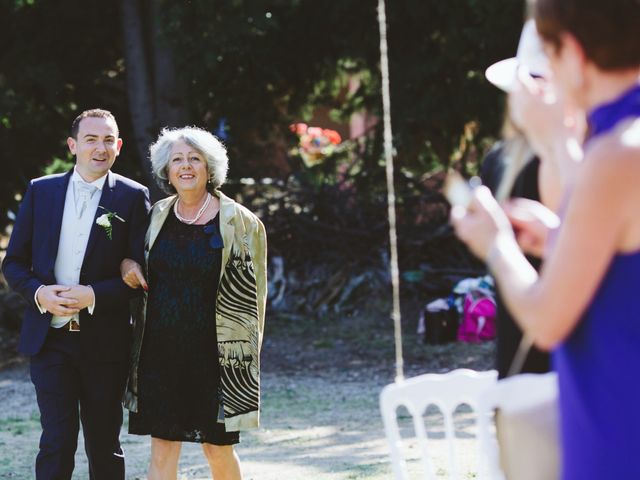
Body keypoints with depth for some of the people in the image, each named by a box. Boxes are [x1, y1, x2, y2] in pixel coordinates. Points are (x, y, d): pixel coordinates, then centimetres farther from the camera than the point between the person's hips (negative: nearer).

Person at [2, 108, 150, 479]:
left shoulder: (133, 197, 0)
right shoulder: (41, 191, 6)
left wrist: (94, 295, -18)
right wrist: (38, 293, -12)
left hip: (105, 341, 0)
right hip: (50, 336, 1)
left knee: (104, 445, 11)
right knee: (57, 443, -5)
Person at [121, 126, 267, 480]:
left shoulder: (241, 223, -3)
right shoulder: (157, 215, 7)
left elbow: (252, 296, -1)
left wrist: (247, 356, -4)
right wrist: (125, 262, 4)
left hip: (214, 354, -3)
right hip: (160, 351, 3)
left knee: (218, 451, 5)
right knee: (162, 451, 1)